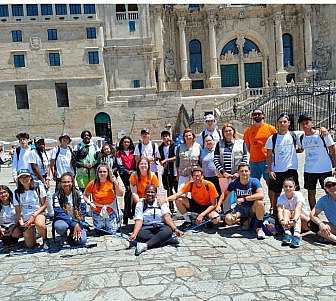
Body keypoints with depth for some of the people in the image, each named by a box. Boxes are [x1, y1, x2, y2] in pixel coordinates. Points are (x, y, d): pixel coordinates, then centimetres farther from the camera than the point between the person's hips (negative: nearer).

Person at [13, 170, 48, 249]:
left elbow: (45, 204, -3)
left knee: (39, 224, -39)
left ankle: (45, 241, -9)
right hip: (25, 219, 3)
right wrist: (20, 221, -10)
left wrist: (34, 215, -13)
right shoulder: (17, 193, 5)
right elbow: (18, 211, 8)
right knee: (30, 245, -6)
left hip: (38, 214, -2)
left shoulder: (38, 187, -2)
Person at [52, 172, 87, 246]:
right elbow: (59, 213, -17)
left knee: (82, 240, -22)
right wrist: (74, 224, -26)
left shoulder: (78, 194, -2)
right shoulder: (57, 196, -9)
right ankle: (64, 236, 0)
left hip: (77, 221, 2)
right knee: (60, 226, -38)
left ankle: (72, 235, 14)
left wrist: (78, 225, -16)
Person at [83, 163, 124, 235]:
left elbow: (121, 194, -17)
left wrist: (116, 183, -27)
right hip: (97, 212, 1)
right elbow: (85, 195, 2)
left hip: (111, 212, 0)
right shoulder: (93, 184, -11)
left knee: (112, 233, 3)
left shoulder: (112, 182, -10)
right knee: (99, 233, 10)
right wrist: (90, 203, -15)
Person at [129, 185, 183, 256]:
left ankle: (145, 245, -42)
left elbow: (167, 217, -7)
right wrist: (134, 234, -24)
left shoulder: (161, 202, 6)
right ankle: (168, 240, -29)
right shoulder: (140, 204, 6)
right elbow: (139, 221, -5)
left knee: (168, 230, -32)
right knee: (139, 234, -33)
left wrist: (175, 229, -24)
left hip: (161, 227, 0)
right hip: (146, 228, 0)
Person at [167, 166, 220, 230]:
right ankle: (188, 221, -1)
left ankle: (205, 218, 4)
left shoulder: (209, 185, -22)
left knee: (216, 219, -33)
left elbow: (213, 205, -17)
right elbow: (178, 194, -24)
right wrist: (166, 199, -42)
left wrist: (202, 215, -26)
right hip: (195, 205, 3)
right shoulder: (190, 184, -15)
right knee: (178, 200, -20)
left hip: (207, 207, -3)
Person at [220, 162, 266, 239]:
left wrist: (244, 199, -33)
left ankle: (259, 227, -14)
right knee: (228, 219, -24)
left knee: (259, 202, -36)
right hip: (240, 209, 3)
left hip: (252, 209, -2)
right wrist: (218, 205, -7)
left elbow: (261, 195, -31)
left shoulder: (254, 181, -15)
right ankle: (245, 221, 10)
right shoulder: (234, 183, -8)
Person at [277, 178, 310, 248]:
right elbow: (279, 210, -27)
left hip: (304, 218, -2)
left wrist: (294, 220, -54)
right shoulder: (281, 197, -11)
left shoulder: (298, 194, -19)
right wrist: (282, 220, -48)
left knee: (294, 213, -32)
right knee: (286, 211, -28)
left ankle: (297, 235, -48)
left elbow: (298, 209, -36)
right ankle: (287, 234, -42)